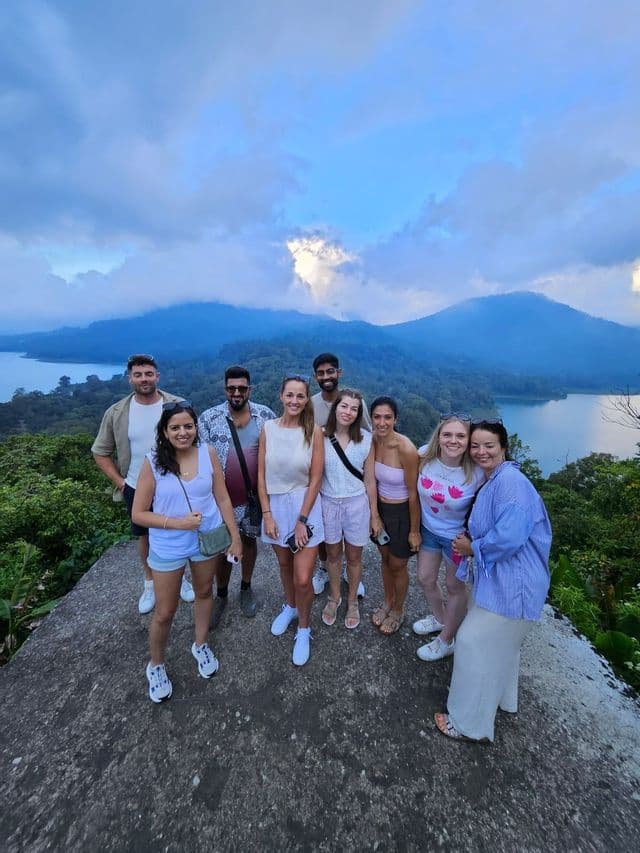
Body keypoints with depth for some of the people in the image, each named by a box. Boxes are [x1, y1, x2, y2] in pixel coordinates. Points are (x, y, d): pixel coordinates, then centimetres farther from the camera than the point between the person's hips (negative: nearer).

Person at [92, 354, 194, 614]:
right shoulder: (116, 413, -7)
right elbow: (100, 452, 4)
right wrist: (119, 482, -3)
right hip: (136, 489, 2)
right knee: (146, 536, 19)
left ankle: (181, 577, 39)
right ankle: (150, 584, 41)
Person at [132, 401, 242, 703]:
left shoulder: (208, 454, -11)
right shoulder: (152, 463, -16)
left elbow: (222, 498, -4)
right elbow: (138, 514, -10)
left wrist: (235, 537, -2)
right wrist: (177, 522, -23)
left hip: (207, 540, 2)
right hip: (168, 548, -2)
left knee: (204, 592, 23)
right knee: (165, 613, 13)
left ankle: (200, 646, 50)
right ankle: (156, 665, 43)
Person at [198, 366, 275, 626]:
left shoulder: (266, 415, -5)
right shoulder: (209, 418, -8)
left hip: (255, 496, 1)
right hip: (222, 498, -1)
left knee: (249, 540, 19)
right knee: (222, 547, 13)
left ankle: (246, 588, 43)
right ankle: (221, 594, 38)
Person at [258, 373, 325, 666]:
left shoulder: (314, 431, -12)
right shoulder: (268, 428, -6)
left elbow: (315, 479, -10)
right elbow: (262, 474, -2)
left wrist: (302, 520, -12)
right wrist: (267, 514, -6)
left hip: (305, 506, -2)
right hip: (275, 505, 3)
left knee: (303, 579, 0)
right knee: (284, 564, 23)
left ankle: (304, 630, 29)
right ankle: (290, 607, 52)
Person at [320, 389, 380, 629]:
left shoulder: (366, 439, -9)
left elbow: (369, 479, -4)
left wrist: (374, 514, 0)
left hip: (356, 504, 0)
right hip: (328, 503, 0)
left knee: (354, 557, 17)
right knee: (333, 554, 20)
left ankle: (352, 601, 42)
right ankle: (334, 598, 45)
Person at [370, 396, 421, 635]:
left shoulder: (406, 449, -28)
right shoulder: (373, 441, -10)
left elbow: (413, 494, -19)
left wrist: (414, 530, -11)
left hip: (402, 513, -5)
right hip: (381, 509, 5)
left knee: (397, 565, 16)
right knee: (385, 559, 24)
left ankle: (398, 611, 43)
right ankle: (388, 601, 50)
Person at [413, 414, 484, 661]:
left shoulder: (477, 473, -29)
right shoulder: (425, 456, -19)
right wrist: (414, 526, 4)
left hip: (457, 536, -4)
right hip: (428, 529, 4)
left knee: (455, 587, 17)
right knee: (425, 578, 20)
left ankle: (446, 641, 42)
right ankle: (439, 618, 52)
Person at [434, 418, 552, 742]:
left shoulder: (510, 480, -24)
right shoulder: (489, 481, 7)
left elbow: (510, 536, -33)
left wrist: (471, 548, -18)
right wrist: (469, 540, 0)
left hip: (510, 582, -10)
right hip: (498, 578, 10)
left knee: (473, 642, 3)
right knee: (500, 643, 28)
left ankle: (470, 722, 25)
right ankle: (501, 699, 53)